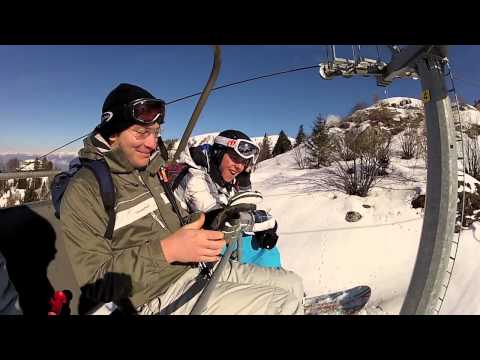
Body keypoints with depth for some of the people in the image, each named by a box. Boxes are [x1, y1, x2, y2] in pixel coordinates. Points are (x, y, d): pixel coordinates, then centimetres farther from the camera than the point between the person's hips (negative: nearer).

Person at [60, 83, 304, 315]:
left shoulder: (151, 174, 11)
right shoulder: (84, 190, -13)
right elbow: (95, 282, -15)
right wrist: (166, 251, -26)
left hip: (199, 267, 8)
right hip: (159, 296, -7)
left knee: (292, 283, 8)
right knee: (284, 303, -16)